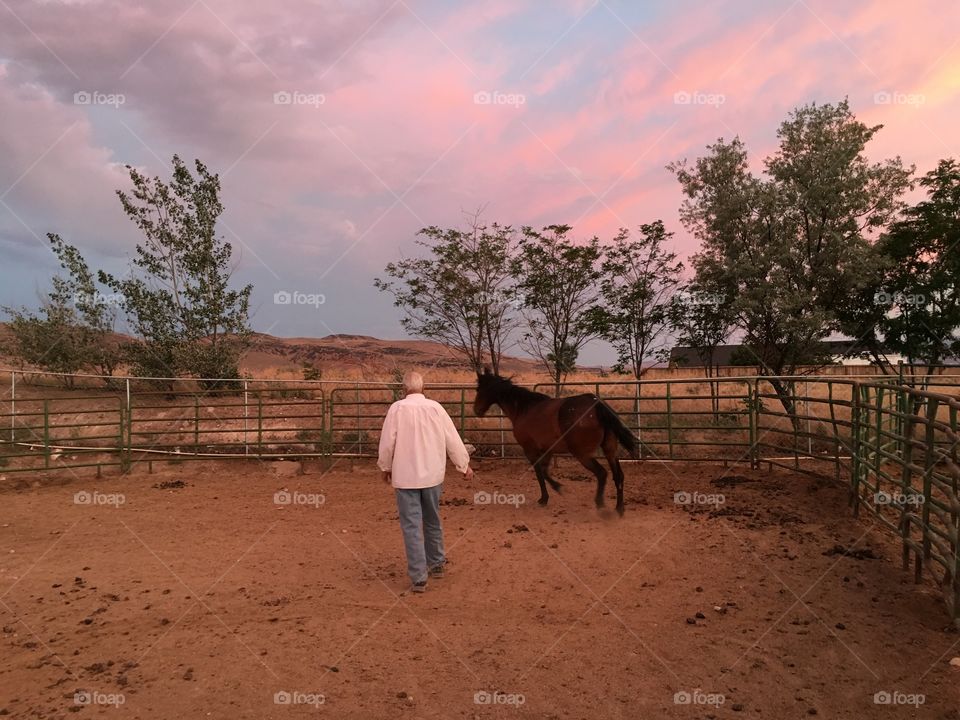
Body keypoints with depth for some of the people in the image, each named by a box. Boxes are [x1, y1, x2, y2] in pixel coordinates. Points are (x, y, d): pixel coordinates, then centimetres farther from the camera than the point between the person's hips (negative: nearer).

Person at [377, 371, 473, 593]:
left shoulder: (397, 408, -10)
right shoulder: (436, 408, -3)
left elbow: (387, 442, -7)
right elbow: (453, 439, 2)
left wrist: (386, 467, 11)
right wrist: (464, 465, 16)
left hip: (405, 477, -3)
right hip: (432, 475, 3)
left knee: (412, 526, 2)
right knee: (432, 521, 21)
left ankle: (419, 578, 2)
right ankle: (436, 564, 35)